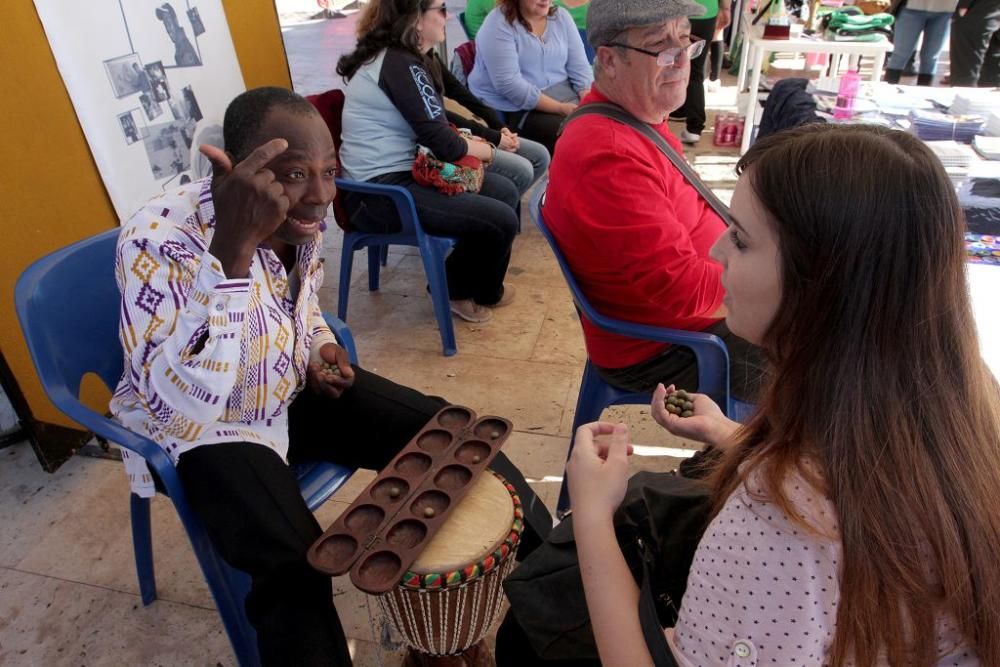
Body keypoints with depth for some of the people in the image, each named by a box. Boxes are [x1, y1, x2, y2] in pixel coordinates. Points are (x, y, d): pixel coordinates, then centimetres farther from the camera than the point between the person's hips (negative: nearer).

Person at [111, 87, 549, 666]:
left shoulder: (302, 217, -10)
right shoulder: (160, 242, -30)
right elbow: (183, 412, -41)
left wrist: (320, 345, -10)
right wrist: (233, 248, -46)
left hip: (292, 389, 6)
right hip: (201, 430, -5)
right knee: (295, 564, -29)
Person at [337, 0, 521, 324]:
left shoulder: (390, 55, 13)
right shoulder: (400, 65, -17)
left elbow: (429, 130, 16)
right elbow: (443, 145, -19)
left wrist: (466, 142, 0)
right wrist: (486, 150, 0)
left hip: (395, 174, 10)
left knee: (506, 192, 10)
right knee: (501, 221, -16)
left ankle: (461, 280, 21)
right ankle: (460, 290, 12)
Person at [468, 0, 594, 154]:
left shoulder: (561, 16, 7)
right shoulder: (498, 25, -12)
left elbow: (580, 67, 5)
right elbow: (508, 84, -21)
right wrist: (560, 108, -23)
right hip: (514, 109, -6)